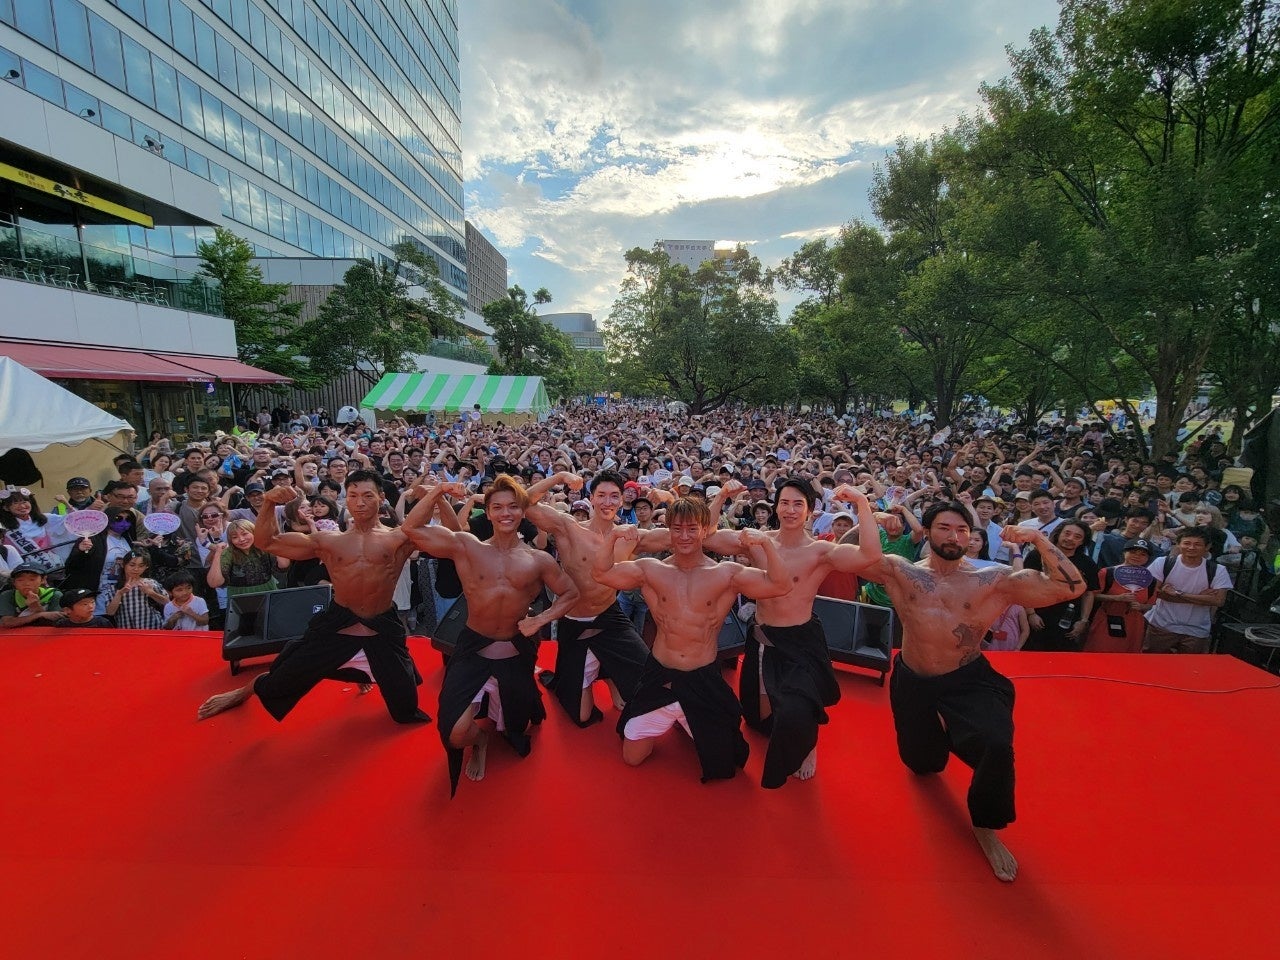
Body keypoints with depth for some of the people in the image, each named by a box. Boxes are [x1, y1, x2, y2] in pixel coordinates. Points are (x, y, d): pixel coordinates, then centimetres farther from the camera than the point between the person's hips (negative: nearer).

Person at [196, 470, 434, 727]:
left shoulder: (398, 539, -4)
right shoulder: (327, 541, 5)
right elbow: (265, 542, 5)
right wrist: (269, 503, -11)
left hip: (383, 628, -1)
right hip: (337, 624, 1)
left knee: (406, 710, 4)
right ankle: (242, 693, 49)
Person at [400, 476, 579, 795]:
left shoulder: (538, 560, -4)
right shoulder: (465, 546, -7)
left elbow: (571, 594, 4)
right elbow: (412, 530, -13)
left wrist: (541, 619, -10)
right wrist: (438, 490, -19)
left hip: (516, 652, 2)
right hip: (473, 649, -1)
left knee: (518, 733, 19)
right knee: (455, 735, -11)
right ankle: (480, 739, 28)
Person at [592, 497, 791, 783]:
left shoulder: (727, 574, -9)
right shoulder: (650, 569, -4)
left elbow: (781, 585, -19)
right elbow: (601, 573, -9)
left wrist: (766, 542, -32)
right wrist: (613, 537, -24)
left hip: (704, 681, -1)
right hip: (659, 678, 2)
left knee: (722, 764, 15)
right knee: (632, 757, 14)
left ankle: (688, 724, 42)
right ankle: (667, 721, 41)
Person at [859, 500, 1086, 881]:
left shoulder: (995, 581, -8)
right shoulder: (899, 572, -8)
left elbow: (1071, 587, -11)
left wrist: (1039, 539, -20)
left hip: (969, 679, -1)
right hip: (913, 680, 2)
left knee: (997, 747, -29)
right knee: (922, 765, 17)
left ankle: (985, 828, 3)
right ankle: (935, 731, 56)